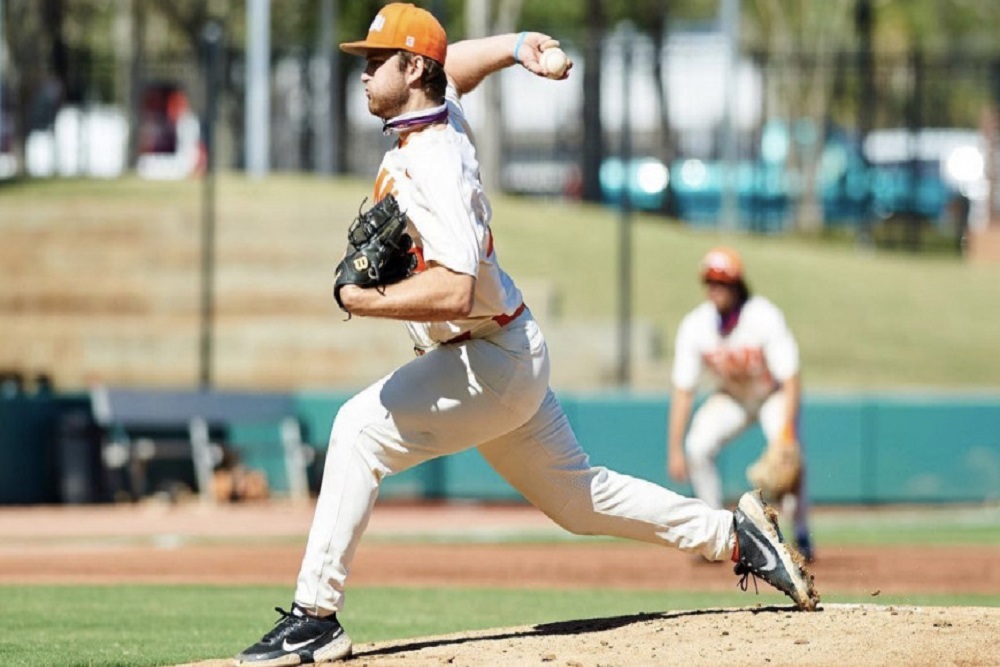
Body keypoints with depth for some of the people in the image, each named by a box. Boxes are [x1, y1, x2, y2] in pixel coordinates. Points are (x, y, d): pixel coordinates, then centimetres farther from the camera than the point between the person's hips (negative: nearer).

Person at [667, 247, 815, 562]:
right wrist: (674, 450, -21)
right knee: (697, 447, -21)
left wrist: (786, 432, -40)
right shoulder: (694, 325, -19)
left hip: (772, 395, -3)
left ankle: (801, 538, -11)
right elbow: (683, 390, -16)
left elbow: (790, 379, -28)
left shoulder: (765, 318, -27)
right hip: (729, 398, 3)